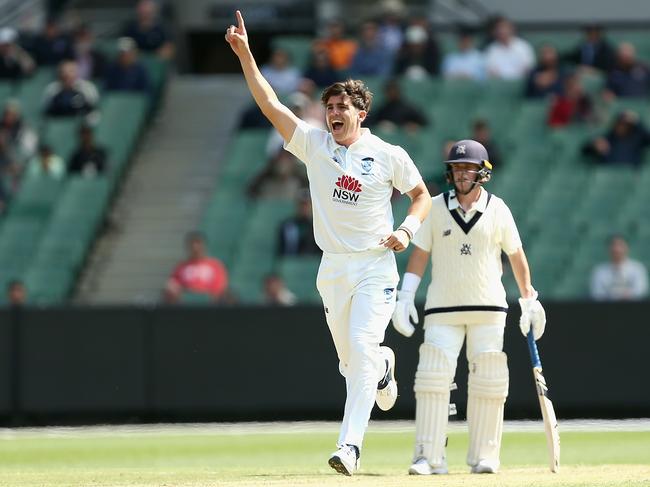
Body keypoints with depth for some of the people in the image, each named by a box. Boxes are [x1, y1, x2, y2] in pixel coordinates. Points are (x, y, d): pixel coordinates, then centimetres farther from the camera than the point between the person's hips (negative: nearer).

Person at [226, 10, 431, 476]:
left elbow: (423, 195, 10)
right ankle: (383, 367, 48)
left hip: (375, 266, -3)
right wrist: (244, 53, -13)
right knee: (350, 360, 10)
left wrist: (407, 230, -9)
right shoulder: (314, 144, 2)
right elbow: (270, 104, -4)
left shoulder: (389, 155, -2)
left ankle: (350, 445, -23)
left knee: (361, 348, -18)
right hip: (333, 268, 3)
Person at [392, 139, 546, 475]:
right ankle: (429, 457, -12)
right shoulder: (436, 208, 3)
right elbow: (420, 254, 4)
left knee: (488, 383, -2)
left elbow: (516, 256, 10)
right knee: (433, 379, -11)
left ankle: (484, 457, 7)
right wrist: (405, 296, -5)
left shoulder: (497, 210, 2)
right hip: (442, 309, 0)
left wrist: (529, 299, 9)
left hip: (489, 309, 0)